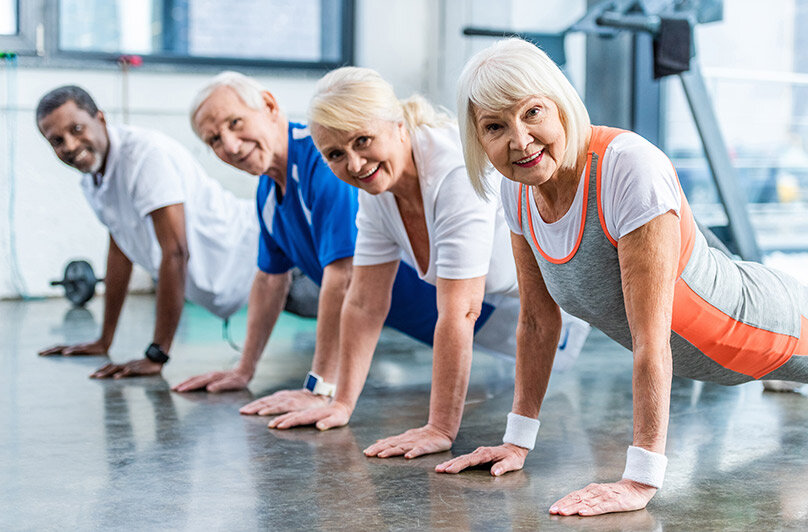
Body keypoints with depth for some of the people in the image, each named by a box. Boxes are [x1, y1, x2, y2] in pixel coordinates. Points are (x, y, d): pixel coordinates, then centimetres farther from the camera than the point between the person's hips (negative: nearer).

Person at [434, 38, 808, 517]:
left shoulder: (631, 167, -39)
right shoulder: (518, 189, -17)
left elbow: (651, 338, -40)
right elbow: (538, 320, -5)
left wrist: (641, 481, -42)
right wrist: (518, 441, -5)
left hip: (763, 327, -6)